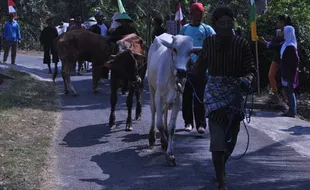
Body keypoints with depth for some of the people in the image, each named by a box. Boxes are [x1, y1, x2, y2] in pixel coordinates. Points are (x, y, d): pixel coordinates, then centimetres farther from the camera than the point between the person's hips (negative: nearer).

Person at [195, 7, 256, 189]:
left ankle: (221, 168, 43)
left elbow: (251, 70, -7)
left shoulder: (242, 44, -6)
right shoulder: (209, 42, 0)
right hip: (214, 92, -1)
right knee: (218, 138, -13)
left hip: (235, 93, 1)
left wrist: (246, 79, -27)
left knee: (231, 136, 14)